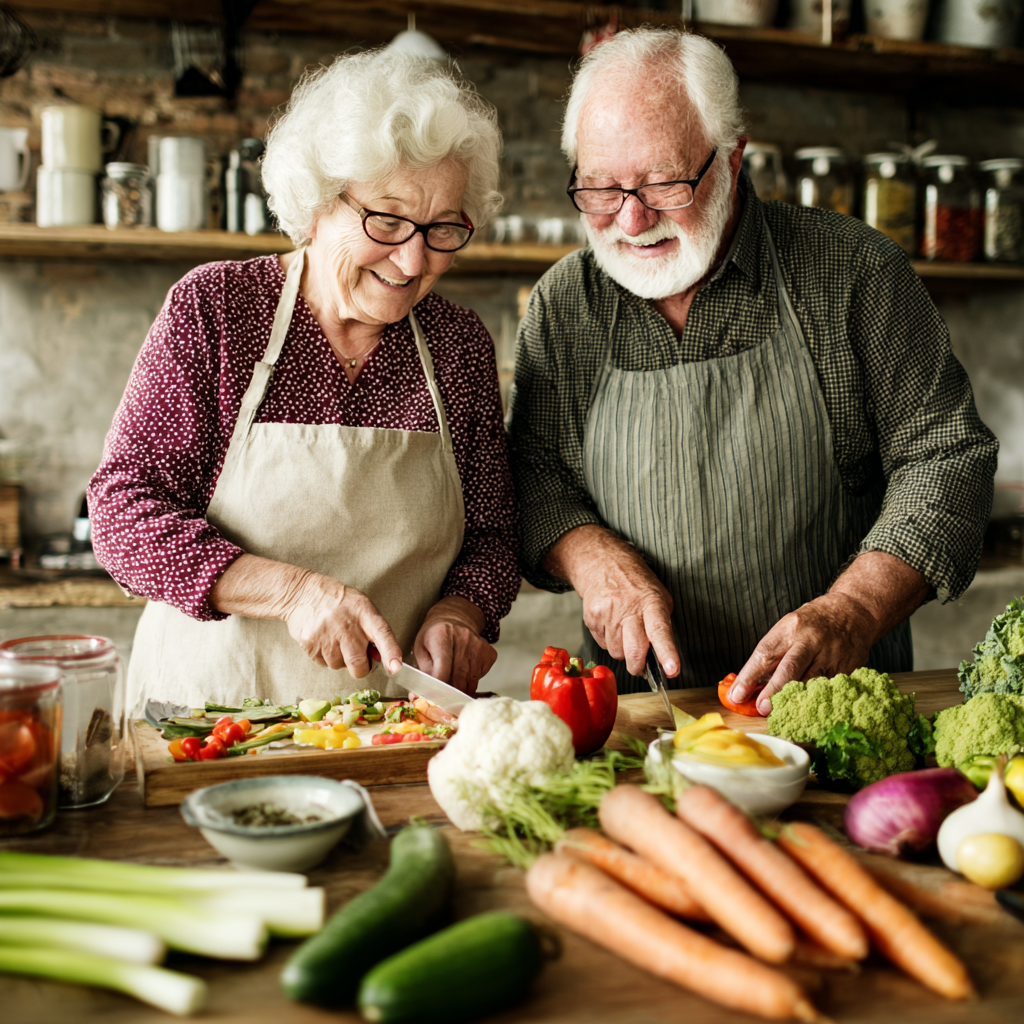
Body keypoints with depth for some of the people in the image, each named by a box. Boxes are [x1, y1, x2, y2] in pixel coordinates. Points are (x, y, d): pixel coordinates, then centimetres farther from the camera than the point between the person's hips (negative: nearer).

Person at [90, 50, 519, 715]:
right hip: (210, 706, -2)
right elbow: (124, 509, -7)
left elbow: (492, 536, 12)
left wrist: (459, 612, -10)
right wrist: (290, 589, -19)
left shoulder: (462, 344, 5)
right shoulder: (212, 307, -3)